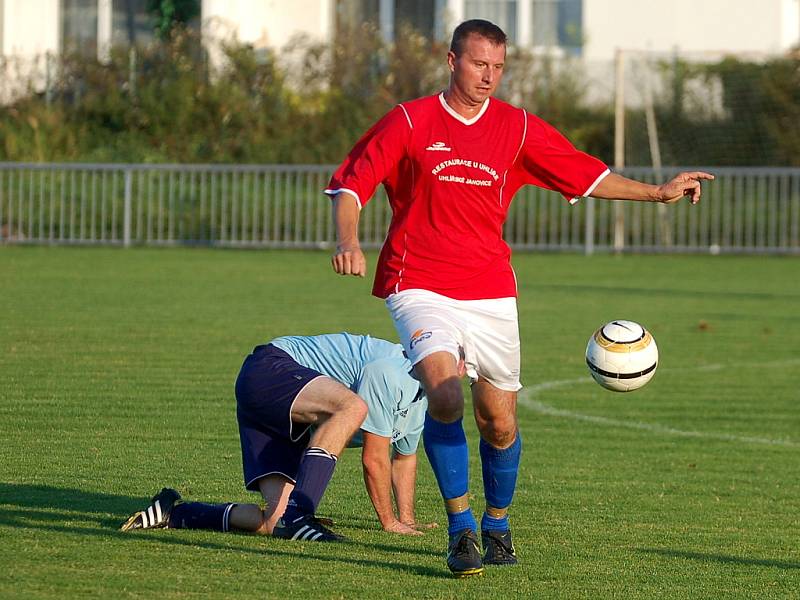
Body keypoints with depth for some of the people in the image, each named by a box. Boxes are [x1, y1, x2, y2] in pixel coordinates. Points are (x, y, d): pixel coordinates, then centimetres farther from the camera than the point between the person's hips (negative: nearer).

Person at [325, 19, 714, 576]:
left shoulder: (517, 128, 5)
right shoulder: (409, 122, -3)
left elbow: (586, 175, 14)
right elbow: (351, 182, -3)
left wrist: (657, 192, 8)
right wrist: (348, 240, -21)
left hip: (490, 290, 3)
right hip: (421, 287, -3)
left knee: (499, 421, 4)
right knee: (445, 396, -25)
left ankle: (496, 525, 29)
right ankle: (460, 526, -14)